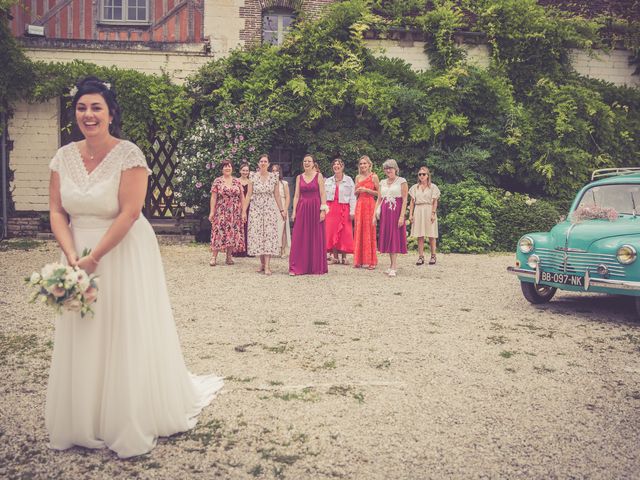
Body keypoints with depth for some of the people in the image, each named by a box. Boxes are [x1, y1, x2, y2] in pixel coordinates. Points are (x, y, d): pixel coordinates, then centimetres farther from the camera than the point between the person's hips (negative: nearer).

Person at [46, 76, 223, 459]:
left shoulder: (128, 154, -12)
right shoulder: (64, 157, 4)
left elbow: (129, 213, -18)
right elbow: (57, 212, 3)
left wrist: (94, 258, -19)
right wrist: (72, 257, -12)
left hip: (123, 255, -5)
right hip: (79, 257, 5)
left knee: (125, 337, 3)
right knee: (82, 341, 11)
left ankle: (130, 426, 20)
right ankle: (83, 423, 28)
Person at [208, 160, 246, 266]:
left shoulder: (237, 182, 8)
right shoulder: (217, 181, 3)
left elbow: (242, 197, 7)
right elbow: (213, 197, 0)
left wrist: (243, 212, 1)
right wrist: (212, 212, -6)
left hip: (235, 213, 2)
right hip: (221, 212, -2)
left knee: (233, 233, 3)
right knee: (219, 233, -5)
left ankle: (229, 257, 11)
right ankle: (214, 257, -2)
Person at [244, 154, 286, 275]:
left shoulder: (273, 177, 3)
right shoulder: (253, 177, 2)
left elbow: (277, 195, 7)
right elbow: (248, 195, 3)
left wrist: (282, 210, 6)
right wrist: (244, 210, -2)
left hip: (270, 210, -1)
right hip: (255, 210, 1)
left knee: (269, 234, -8)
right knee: (257, 235, 0)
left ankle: (267, 265, -11)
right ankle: (262, 263, 11)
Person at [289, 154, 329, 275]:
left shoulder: (318, 176, 2)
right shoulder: (299, 177, 10)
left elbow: (322, 194, -3)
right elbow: (296, 195, 9)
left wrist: (323, 210, -11)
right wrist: (294, 211, 0)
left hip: (315, 208, -2)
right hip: (302, 209, 3)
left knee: (316, 238, 2)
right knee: (299, 238, -1)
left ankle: (316, 267, 10)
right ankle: (297, 267, 1)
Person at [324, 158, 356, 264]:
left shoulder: (349, 180, 3)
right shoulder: (328, 181, 12)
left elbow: (352, 197, -2)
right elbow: (324, 196, 11)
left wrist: (352, 211, -9)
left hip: (344, 209, -3)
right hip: (331, 208, 3)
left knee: (345, 233, -2)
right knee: (331, 231, 0)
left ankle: (344, 257, 5)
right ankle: (334, 256, 7)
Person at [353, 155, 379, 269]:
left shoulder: (374, 177, -1)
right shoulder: (358, 177, 13)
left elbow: (378, 193, -3)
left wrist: (367, 190, -13)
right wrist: (358, 190, 0)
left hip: (370, 205, -5)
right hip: (359, 204, 5)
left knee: (369, 231, -4)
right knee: (359, 231, 2)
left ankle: (370, 261, 0)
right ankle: (359, 260, 7)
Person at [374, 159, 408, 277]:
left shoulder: (401, 181, -3)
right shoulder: (383, 183, 13)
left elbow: (404, 200, -8)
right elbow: (379, 200, 14)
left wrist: (402, 216, -16)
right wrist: (375, 215, 7)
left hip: (396, 212, -5)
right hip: (385, 213, 5)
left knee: (395, 238, -6)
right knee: (387, 238, 5)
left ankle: (393, 267, -6)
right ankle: (393, 264, 13)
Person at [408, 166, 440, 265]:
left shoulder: (433, 187, 4)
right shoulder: (415, 187, 12)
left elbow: (435, 202, 0)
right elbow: (412, 202, 10)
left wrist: (433, 213, -9)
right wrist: (410, 214, 2)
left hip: (429, 211, -2)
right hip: (418, 211, 2)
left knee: (431, 235, -1)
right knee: (420, 236, 0)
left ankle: (433, 256, 7)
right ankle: (421, 257, 2)